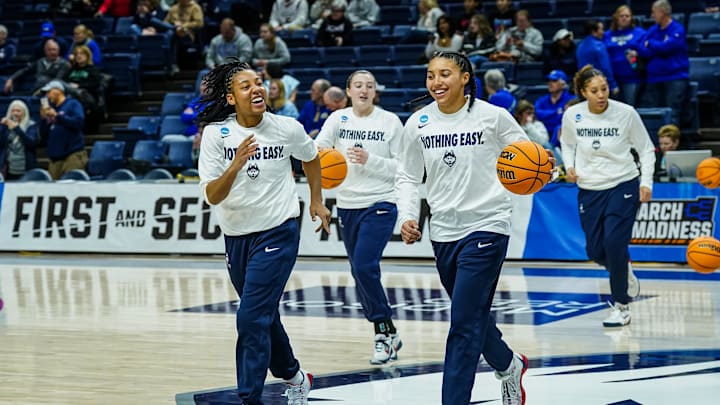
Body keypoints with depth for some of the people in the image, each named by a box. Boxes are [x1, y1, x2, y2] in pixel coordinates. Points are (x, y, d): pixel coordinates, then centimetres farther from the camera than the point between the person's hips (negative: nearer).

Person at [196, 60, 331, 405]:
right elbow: (212, 196, -17)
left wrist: (316, 201, 20)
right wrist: (235, 167, -34)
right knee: (264, 317, 17)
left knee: (252, 318, -15)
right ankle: (294, 377, 40)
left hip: (278, 232, -3)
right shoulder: (216, 133, -11)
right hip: (236, 235, 3)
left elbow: (310, 157, 14)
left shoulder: (287, 129, -10)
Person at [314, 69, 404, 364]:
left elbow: (402, 167, -3)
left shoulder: (390, 122, -1)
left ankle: (385, 332, -6)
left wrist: (370, 160, -16)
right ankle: (388, 335, 20)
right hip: (347, 205, 5)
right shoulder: (338, 119, 6)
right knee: (360, 272, 7)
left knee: (364, 267, -18)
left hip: (380, 204, -4)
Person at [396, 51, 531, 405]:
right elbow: (407, 176, 11)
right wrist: (406, 216, -4)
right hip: (443, 230, 5)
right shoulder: (418, 123, 2)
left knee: (465, 323, -11)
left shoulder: (492, 116, -7)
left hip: (486, 226, -5)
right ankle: (509, 366, 46)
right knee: (473, 316, 19)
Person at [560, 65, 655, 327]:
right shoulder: (572, 115, -6)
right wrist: (569, 166, -2)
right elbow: (567, 143, 15)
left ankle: (621, 306, -2)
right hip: (589, 190, 3)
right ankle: (624, 270, 38)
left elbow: (646, 149, 0)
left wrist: (646, 181, -10)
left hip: (623, 186, -3)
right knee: (595, 251, 3)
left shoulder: (626, 113, -11)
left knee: (614, 244, -16)